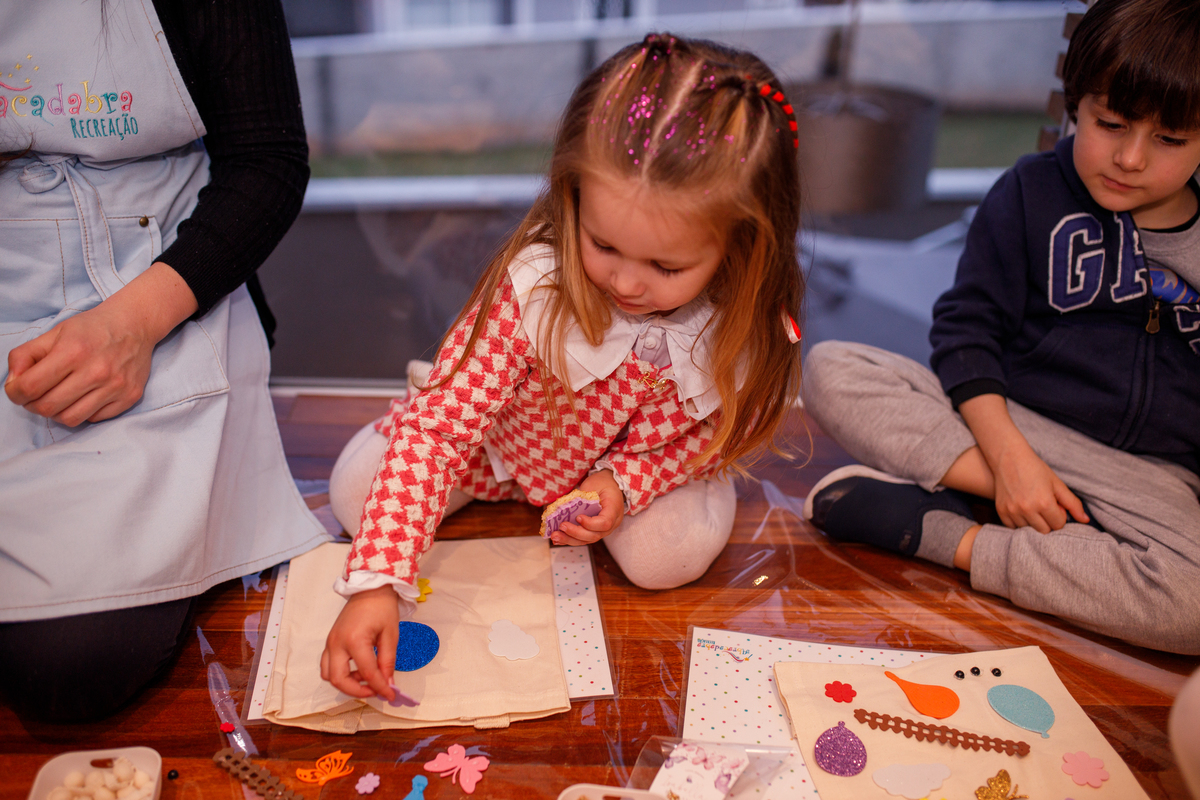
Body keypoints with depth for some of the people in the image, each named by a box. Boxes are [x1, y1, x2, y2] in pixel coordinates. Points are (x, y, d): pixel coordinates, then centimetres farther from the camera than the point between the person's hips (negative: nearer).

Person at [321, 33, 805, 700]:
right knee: (356, 493, -9)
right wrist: (377, 583, -45)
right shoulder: (532, 286, -38)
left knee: (670, 556, -25)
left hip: (648, 461, 1)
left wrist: (626, 481, -28)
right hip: (505, 442, 0)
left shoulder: (752, 327, -30)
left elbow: (721, 430, -10)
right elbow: (436, 429, -37)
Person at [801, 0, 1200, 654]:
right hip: (998, 422, 0)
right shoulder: (1032, 191, 2)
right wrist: (1009, 455, -17)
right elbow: (966, 324, -4)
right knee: (829, 370, -21)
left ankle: (939, 530, -24)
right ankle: (1023, 505, -23)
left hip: (1148, 475, 1)